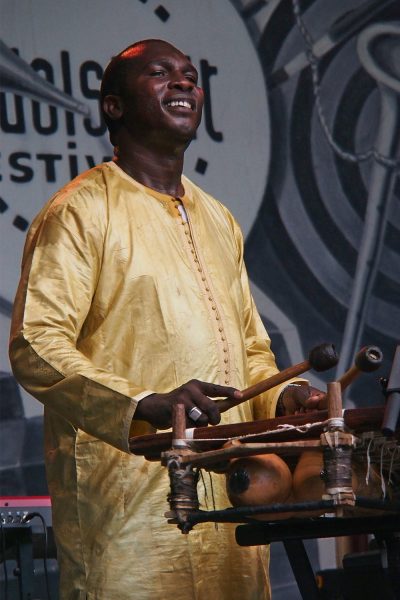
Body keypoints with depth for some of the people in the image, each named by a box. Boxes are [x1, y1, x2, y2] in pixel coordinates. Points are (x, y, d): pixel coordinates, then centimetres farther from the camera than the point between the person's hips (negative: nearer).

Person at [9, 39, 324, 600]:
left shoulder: (218, 220, 21)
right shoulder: (81, 211, -4)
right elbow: (36, 346, -14)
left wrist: (280, 398, 5)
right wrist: (146, 405, -27)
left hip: (229, 500, 7)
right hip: (128, 502, -7)